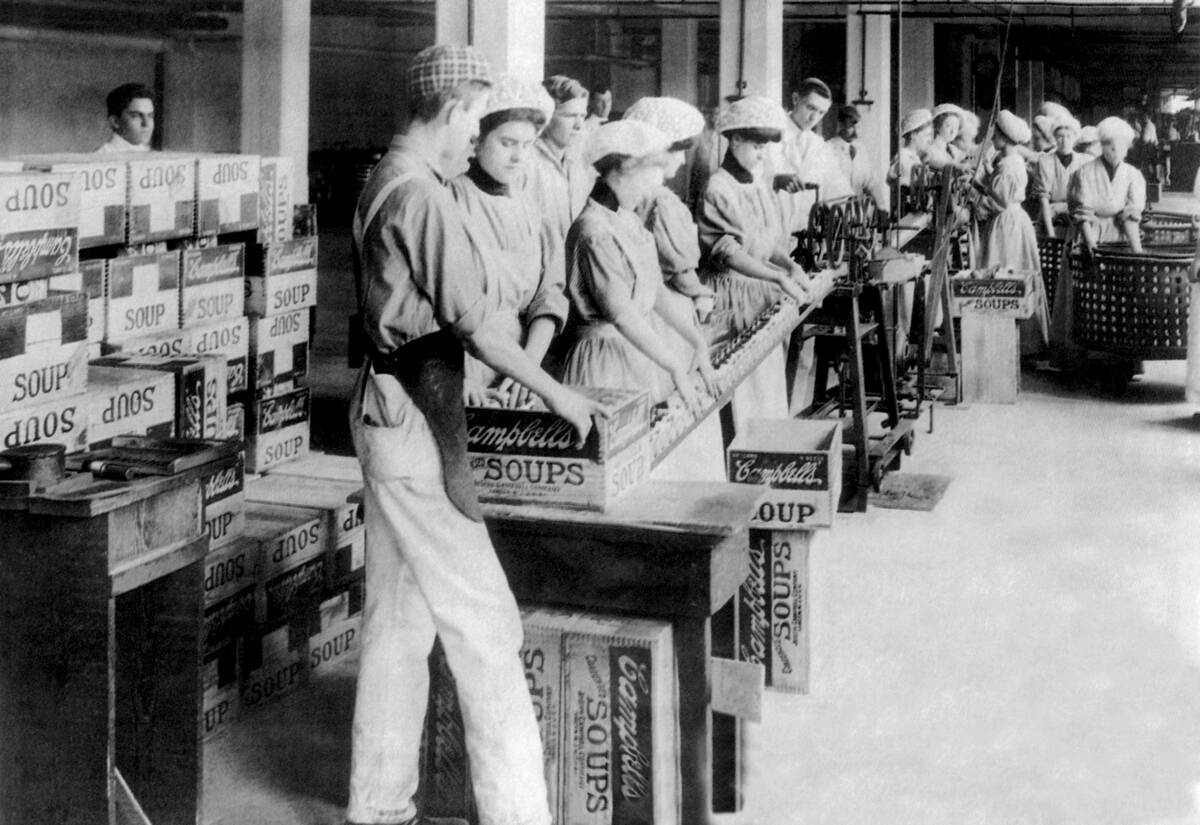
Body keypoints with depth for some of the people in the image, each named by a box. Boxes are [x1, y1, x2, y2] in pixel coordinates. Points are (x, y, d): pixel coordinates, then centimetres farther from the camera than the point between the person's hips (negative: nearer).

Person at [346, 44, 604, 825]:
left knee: (399, 617, 14)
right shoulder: (421, 194, -17)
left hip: (393, 412, 10)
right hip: (417, 419, -10)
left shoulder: (387, 181, 13)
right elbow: (471, 321, -18)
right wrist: (555, 393, -10)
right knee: (482, 620, -5)